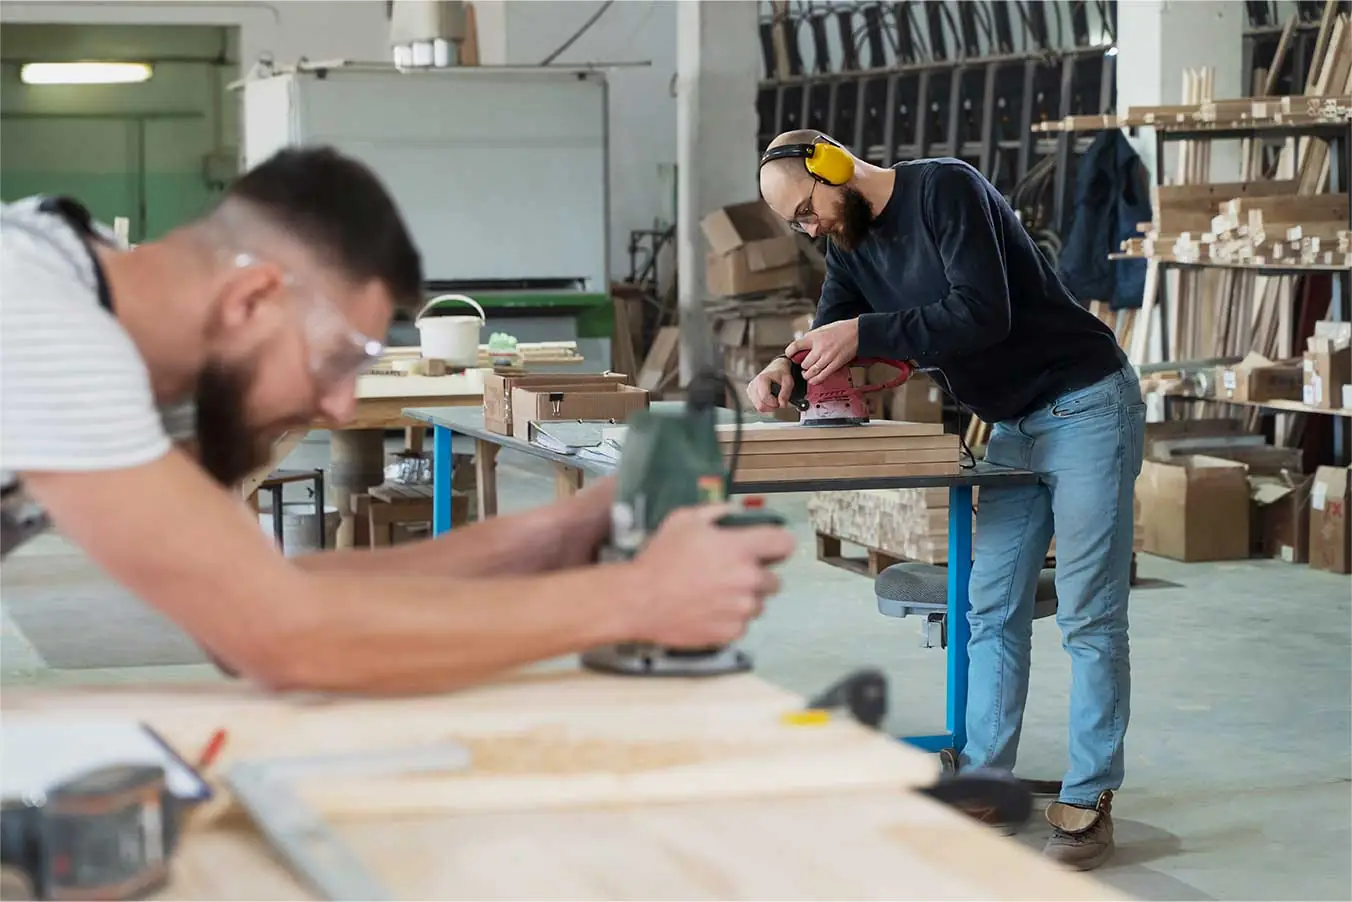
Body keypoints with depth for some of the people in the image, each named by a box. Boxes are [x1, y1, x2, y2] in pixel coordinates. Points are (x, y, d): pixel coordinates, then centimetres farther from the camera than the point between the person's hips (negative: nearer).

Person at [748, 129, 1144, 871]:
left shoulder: (946, 189, -19)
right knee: (992, 613, 7)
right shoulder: (850, 247, 7)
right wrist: (785, 367, -16)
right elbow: (832, 342, 7)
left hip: (1086, 409, -9)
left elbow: (984, 314, -27)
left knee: (1090, 617, -4)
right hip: (1013, 426, 9)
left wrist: (863, 333, -27)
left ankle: (1088, 803, 1)